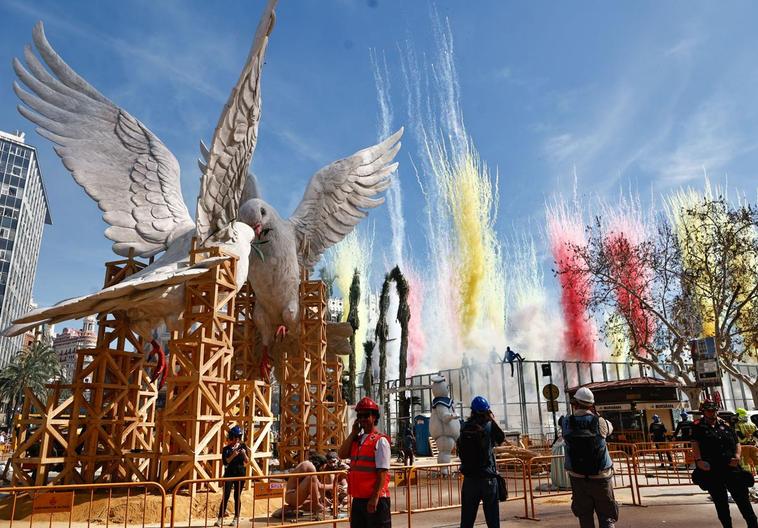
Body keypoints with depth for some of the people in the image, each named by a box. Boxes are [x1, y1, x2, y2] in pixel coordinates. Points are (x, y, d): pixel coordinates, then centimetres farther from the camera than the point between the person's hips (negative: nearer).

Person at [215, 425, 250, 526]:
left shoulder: (243, 447, 3)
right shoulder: (226, 449, -1)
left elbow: (247, 461, 3)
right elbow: (225, 462, -11)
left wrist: (244, 454, -15)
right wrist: (233, 455, -24)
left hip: (240, 474, 1)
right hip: (229, 474, -1)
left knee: (237, 496, 7)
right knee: (226, 496, -5)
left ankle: (236, 518, 16)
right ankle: (220, 518, 1)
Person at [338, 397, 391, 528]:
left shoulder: (380, 441, -11)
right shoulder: (356, 439, 12)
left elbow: (382, 472, -16)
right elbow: (342, 454, -1)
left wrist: (375, 497, -21)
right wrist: (353, 433, -2)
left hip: (375, 499, -8)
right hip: (358, 498, 8)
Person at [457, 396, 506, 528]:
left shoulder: (465, 428, -4)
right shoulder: (489, 426, -11)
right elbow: (501, 438, 5)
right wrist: (492, 419, 10)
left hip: (469, 478, 2)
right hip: (488, 477, -2)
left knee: (467, 517, 10)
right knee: (492, 514, 9)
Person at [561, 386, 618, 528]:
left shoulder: (566, 422, -9)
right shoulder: (599, 422, -10)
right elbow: (610, 428, 10)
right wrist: (596, 415, 21)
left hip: (577, 478, 1)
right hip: (601, 478, -1)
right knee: (607, 516, 7)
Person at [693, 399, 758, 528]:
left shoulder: (726, 425, 12)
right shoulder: (698, 427, 2)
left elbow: (737, 443, 15)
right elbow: (695, 444, -7)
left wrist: (737, 456, -4)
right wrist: (699, 460, -21)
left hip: (732, 468, 2)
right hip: (711, 471, -2)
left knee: (743, 499, 4)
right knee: (721, 503, 6)